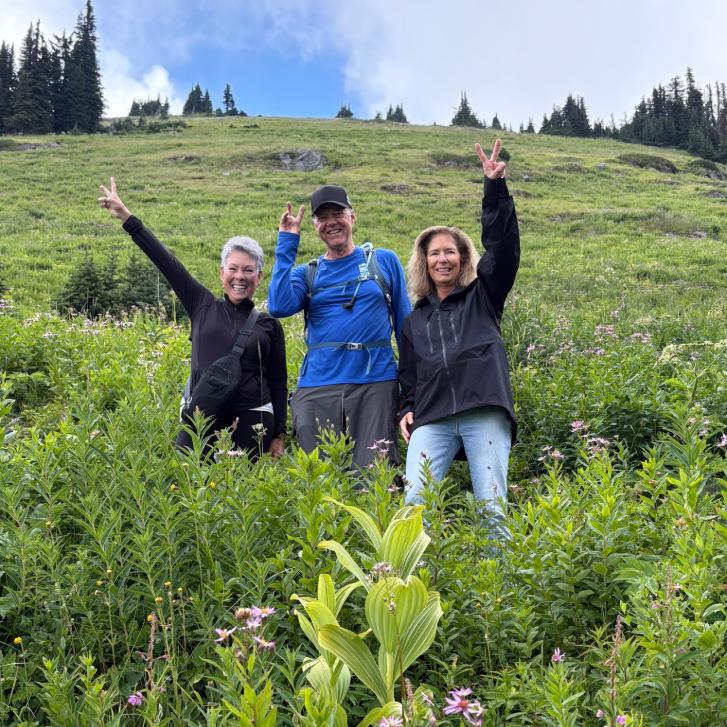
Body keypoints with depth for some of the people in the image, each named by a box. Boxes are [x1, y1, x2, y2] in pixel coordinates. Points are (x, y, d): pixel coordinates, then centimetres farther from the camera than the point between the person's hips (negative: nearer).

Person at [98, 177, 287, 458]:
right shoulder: (203, 306, 9)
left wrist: (278, 435, 5)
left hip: (251, 422, -1)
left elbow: (279, 384, 9)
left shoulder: (269, 325, 7)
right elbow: (166, 262, 6)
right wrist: (127, 218, 5)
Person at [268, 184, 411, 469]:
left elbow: (405, 323, 11)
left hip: (375, 383, -2)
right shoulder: (306, 273, 13)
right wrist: (287, 244, -1)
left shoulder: (384, 261, 10)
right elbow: (279, 306, -7)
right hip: (317, 386, 2)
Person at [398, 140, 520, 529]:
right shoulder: (415, 319, 24)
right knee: (414, 503, -13)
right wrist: (407, 409, 8)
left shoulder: (483, 297, 16)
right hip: (432, 418, 2)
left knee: (492, 507, -7)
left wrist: (495, 186, -4)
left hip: (484, 413, -2)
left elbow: (502, 246, 3)